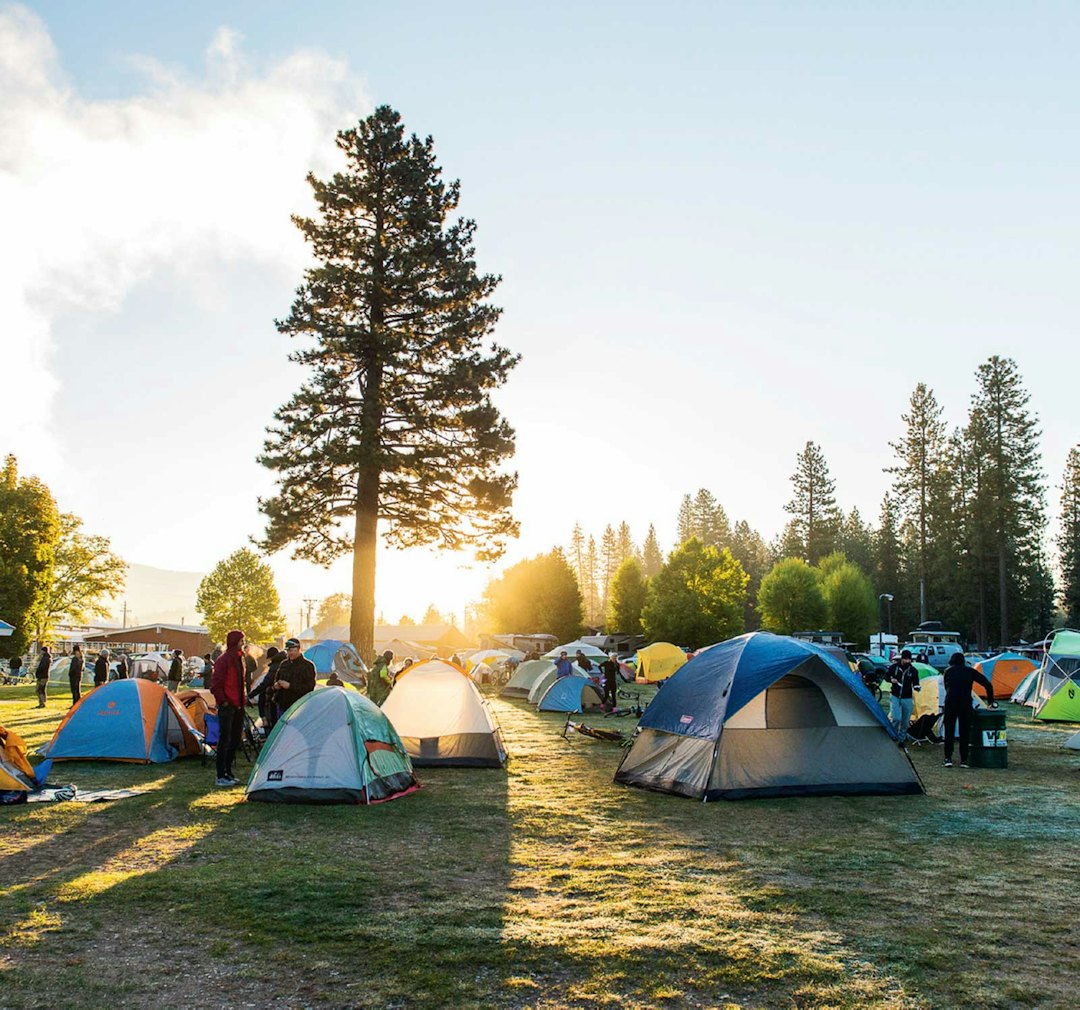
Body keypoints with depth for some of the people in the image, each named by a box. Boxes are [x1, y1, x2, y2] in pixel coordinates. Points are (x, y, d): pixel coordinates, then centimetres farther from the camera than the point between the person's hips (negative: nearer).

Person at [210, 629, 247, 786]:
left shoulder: (239, 658, 14)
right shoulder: (224, 660, -13)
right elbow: (216, 684, -16)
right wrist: (223, 701, -14)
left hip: (238, 707, 9)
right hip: (227, 707, -9)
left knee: (235, 740, 13)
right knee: (224, 740, -4)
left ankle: (228, 772, 23)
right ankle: (221, 777, 2)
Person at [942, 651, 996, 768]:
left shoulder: (948, 671, 16)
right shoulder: (970, 671, 16)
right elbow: (988, 685, 15)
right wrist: (991, 701, 21)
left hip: (950, 702, 0)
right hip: (965, 703, 0)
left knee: (949, 731, 5)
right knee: (964, 732, 6)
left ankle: (948, 758, 1)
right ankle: (964, 760, 6)